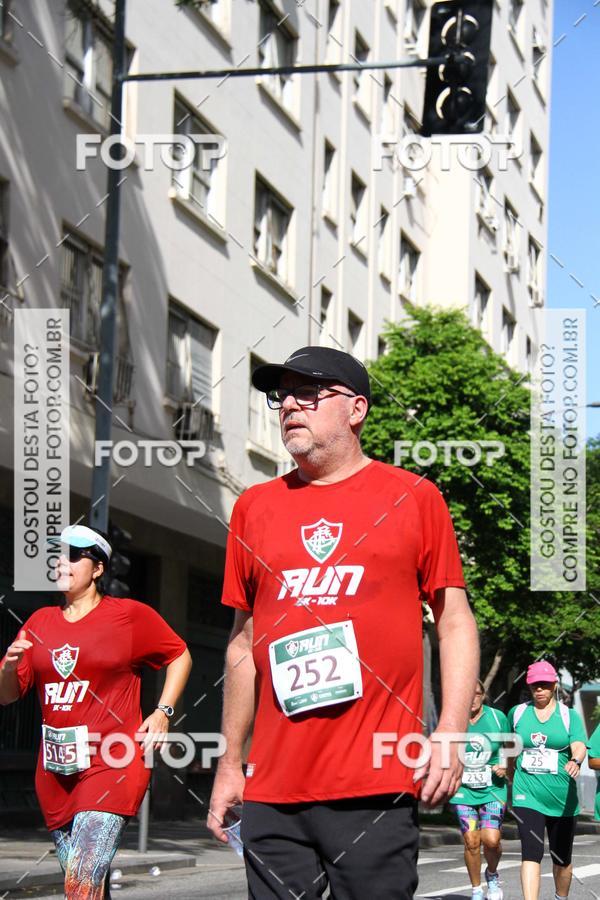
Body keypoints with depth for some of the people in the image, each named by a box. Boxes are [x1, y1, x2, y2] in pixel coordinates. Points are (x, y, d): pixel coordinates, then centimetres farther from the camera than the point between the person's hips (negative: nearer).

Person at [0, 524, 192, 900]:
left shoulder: (130, 615, 0)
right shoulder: (40, 622, 12)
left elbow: (180, 656, 11)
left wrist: (163, 711, -1)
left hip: (112, 763, -6)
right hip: (56, 771, 6)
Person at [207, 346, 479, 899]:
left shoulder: (414, 498, 5)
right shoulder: (255, 507, 13)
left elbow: (455, 623, 4)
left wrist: (450, 734, -8)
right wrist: (231, 762, 16)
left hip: (376, 789, -3)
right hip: (271, 792, 3)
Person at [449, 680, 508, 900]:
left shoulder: (497, 717, 0)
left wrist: (505, 766, -5)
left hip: (493, 789, -1)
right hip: (463, 790, 1)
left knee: (491, 839, -13)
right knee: (471, 842, -4)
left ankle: (492, 875, 18)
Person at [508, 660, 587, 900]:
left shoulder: (569, 716, 2)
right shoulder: (517, 713, 7)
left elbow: (579, 746, -15)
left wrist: (576, 761, -36)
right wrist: (509, 776, 27)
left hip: (562, 797, 1)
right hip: (528, 796, 0)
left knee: (562, 859, 12)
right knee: (531, 854, -16)